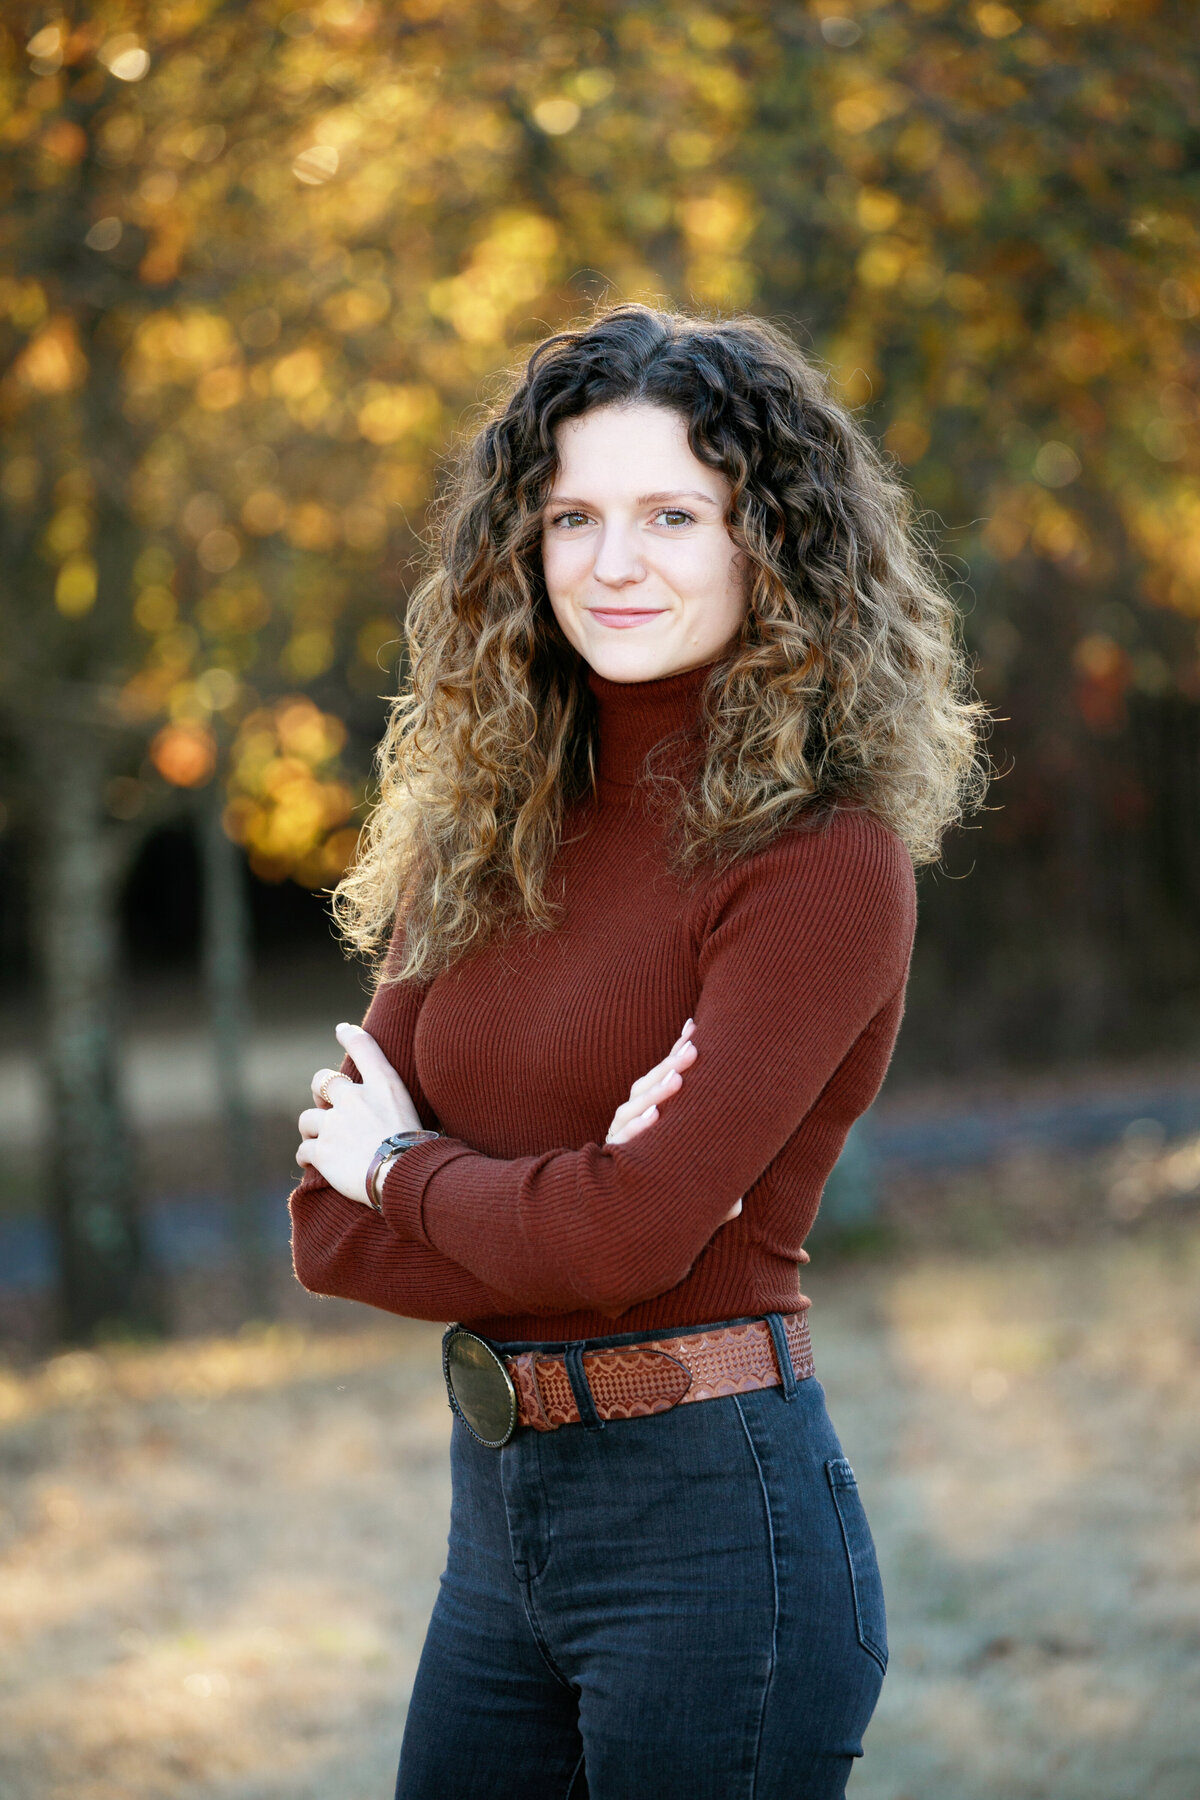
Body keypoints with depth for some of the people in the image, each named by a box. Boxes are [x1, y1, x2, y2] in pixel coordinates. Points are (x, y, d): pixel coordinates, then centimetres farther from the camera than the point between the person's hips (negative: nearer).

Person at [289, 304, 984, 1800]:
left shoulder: (823, 857, -12)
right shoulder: (489, 842, 7)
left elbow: (631, 1236, -20)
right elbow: (330, 1226, 3)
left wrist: (405, 1171, -3)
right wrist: (556, 1204, -14)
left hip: (715, 1516, -6)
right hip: (496, 1510, 6)